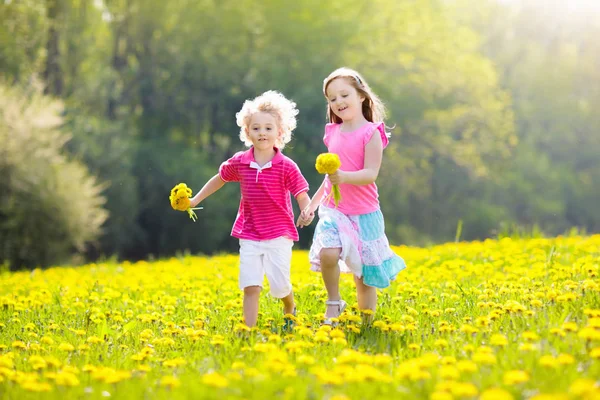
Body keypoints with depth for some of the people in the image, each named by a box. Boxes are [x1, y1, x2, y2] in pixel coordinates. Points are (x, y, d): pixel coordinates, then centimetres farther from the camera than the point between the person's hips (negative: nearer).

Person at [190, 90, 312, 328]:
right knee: (250, 287, -5)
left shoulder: (286, 166, -10)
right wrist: (196, 199, 18)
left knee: (279, 285, 0)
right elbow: (219, 179, 18)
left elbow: (302, 196, -10)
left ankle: (290, 310, 34)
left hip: (279, 235, -2)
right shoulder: (239, 163, -1)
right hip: (250, 236, 2)